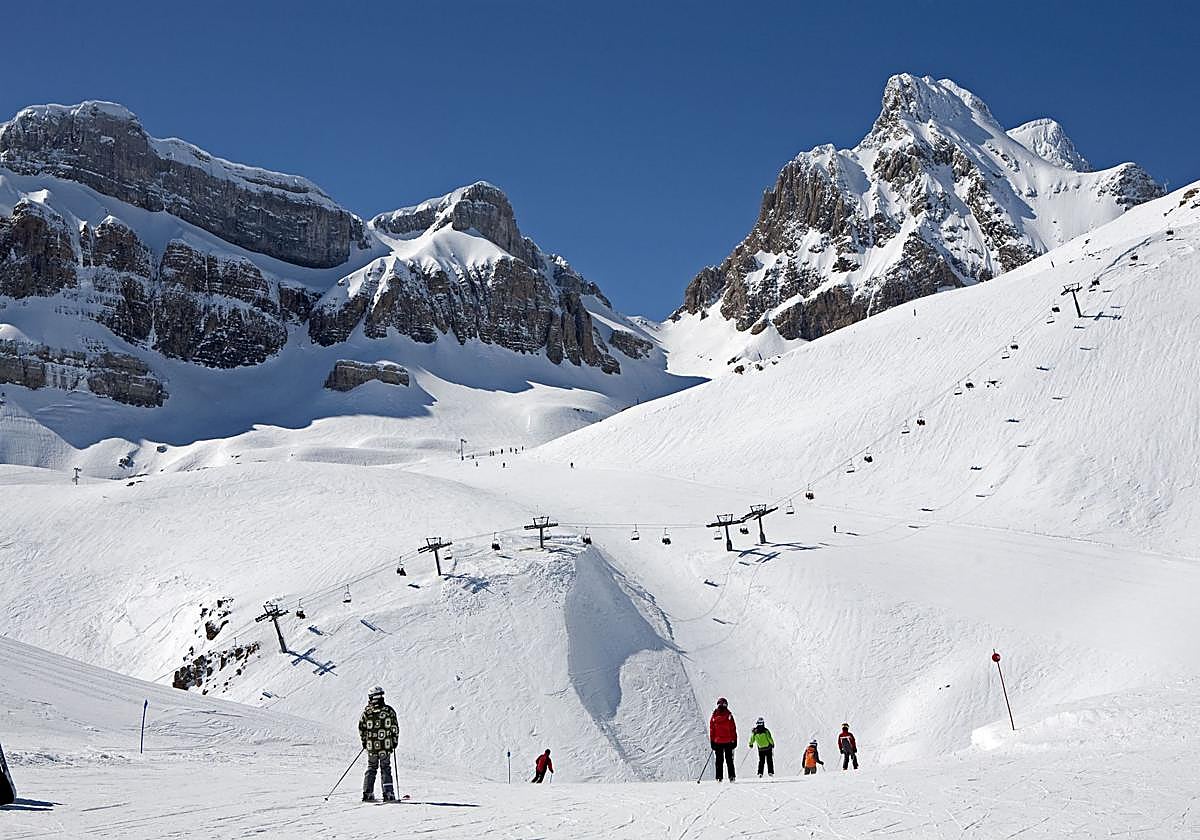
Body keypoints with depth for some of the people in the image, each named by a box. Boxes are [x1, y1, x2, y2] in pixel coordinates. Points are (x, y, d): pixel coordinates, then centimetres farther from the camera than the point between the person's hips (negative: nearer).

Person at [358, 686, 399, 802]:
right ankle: (388, 794, 1)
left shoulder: (366, 711, -3)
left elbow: (361, 728, 3)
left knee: (371, 769, 14)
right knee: (385, 769, 7)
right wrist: (395, 742, 12)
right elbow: (395, 728, 0)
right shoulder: (389, 710, -4)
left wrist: (364, 742, 17)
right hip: (386, 746, -1)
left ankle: (368, 794, 11)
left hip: (371, 747, 1)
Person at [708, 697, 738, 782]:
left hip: (717, 742, 0)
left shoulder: (714, 716, -2)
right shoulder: (729, 715, -5)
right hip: (728, 741, 0)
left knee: (719, 760, 5)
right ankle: (732, 776, 2)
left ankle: (719, 777, 2)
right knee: (729, 760, 5)